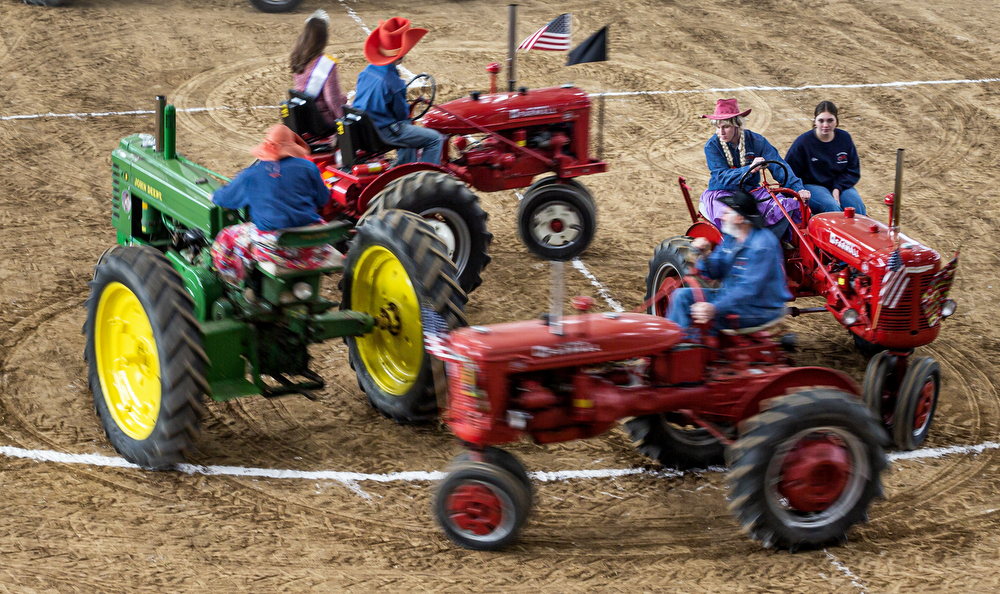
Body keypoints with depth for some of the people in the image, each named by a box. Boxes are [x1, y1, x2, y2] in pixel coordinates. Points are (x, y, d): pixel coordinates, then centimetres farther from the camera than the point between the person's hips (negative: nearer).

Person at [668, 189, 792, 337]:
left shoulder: (762, 246, -23)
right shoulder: (730, 237, 6)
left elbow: (749, 289, -31)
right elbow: (714, 272, 10)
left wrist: (715, 308, -41)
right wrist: (704, 254, -13)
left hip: (760, 309, -9)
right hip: (732, 295, 9)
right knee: (681, 296, 0)